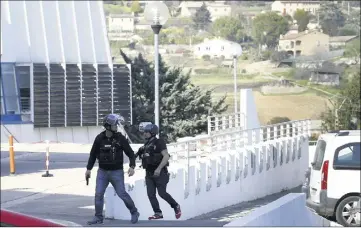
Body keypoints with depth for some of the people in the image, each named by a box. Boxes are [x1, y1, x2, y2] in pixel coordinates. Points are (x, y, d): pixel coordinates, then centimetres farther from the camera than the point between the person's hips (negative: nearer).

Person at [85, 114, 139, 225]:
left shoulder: (120, 138, -7)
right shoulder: (99, 138, -1)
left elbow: (130, 153, -3)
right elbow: (93, 154, 10)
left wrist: (132, 166, -15)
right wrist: (88, 169, 9)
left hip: (117, 172, -2)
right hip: (102, 171, 2)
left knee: (122, 194, -4)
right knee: (98, 194, -3)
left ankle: (134, 213, 15)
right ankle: (98, 217, 7)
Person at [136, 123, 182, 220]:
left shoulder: (159, 142, -11)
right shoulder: (147, 145, 12)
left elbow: (166, 156, -20)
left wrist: (159, 168, -28)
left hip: (160, 172, -7)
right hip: (149, 173, 7)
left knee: (162, 193, -9)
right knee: (151, 194, -4)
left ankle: (176, 206, 12)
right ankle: (158, 213, -1)